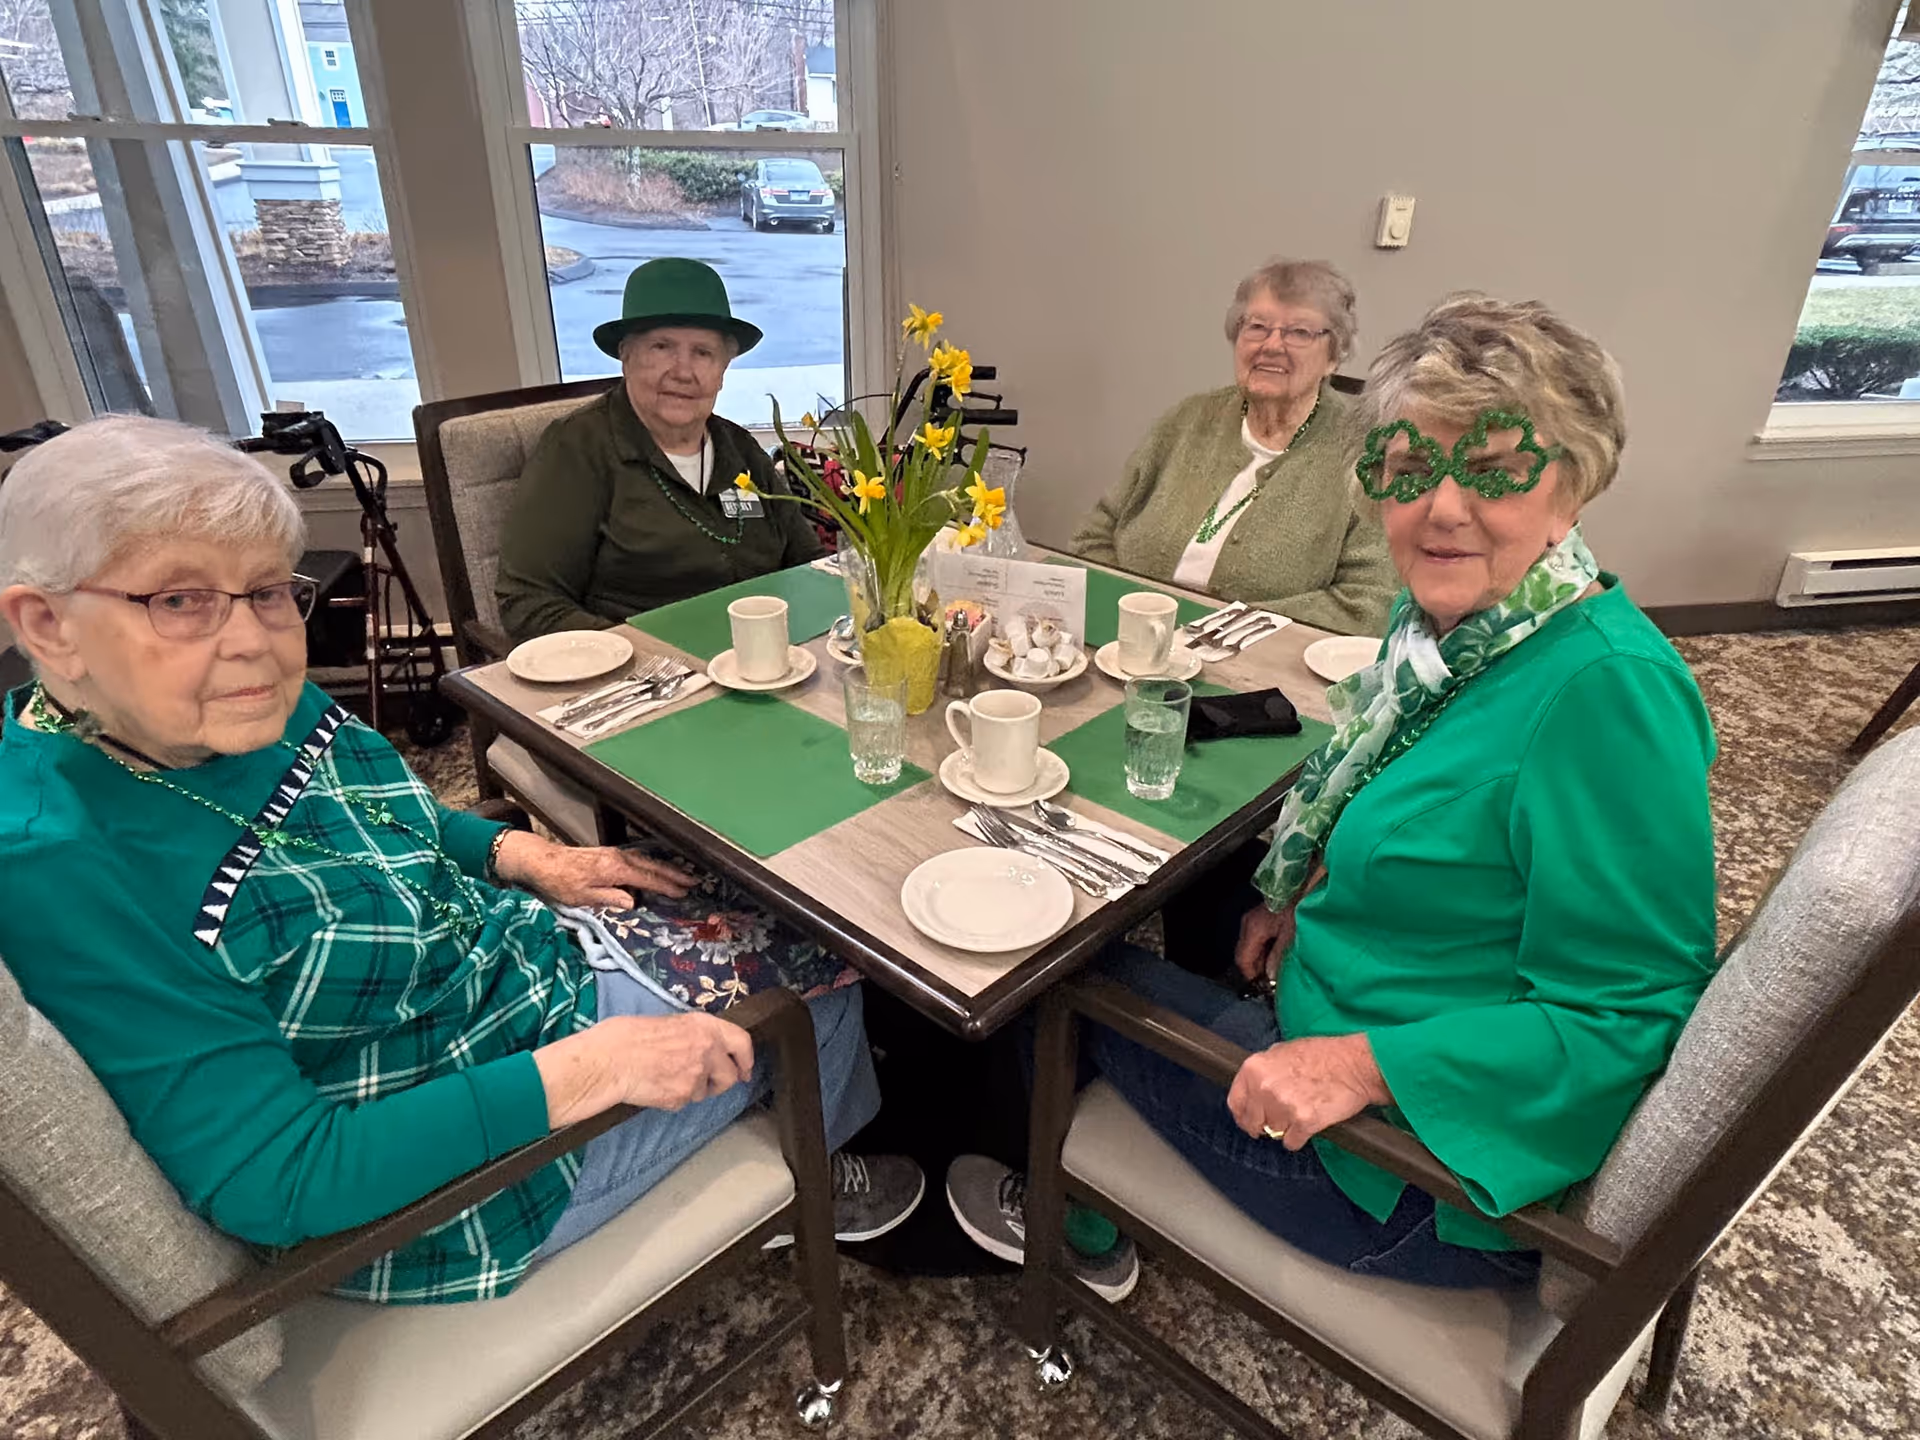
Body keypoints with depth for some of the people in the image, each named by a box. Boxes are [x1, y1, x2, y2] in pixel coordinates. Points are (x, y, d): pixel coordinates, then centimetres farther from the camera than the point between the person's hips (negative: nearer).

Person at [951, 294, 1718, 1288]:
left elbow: (1629, 1015, -25)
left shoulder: (1606, 688, -28)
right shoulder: (1440, 621, -2)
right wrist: (1308, 886, 0)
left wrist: (1362, 1064, -31)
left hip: (1428, 1188, -8)